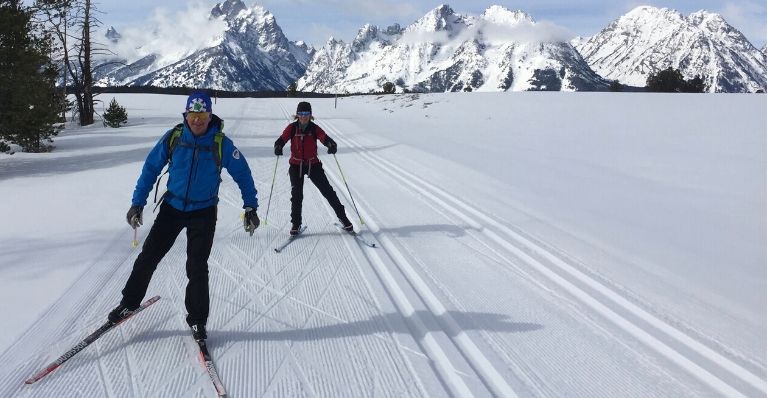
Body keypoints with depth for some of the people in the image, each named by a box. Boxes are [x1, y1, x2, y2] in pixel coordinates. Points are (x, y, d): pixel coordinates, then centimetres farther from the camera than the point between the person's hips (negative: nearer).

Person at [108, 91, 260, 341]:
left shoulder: (221, 143, -11)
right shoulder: (173, 138, -8)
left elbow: (242, 174, -2)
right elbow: (151, 168, 1)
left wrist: (251, 208, -5)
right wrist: (138, 203, -1)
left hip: (203, 213, -2)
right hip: (172, 207, 2)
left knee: (197, 267, -3)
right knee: (148, 257, 5)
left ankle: (197, 319, 13)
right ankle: (129, 302, 25)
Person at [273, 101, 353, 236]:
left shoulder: (314, 128, -6)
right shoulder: (292, 128, -4)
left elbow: (325, 138, -19)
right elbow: (281, 140, -13)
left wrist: (332, 145, -43)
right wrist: (278, 147, -37)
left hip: (313, 165, 0)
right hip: (296, 165, 0)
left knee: (328, 191, 0)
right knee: (296, 195, -6)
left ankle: (343, 217, 11)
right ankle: (295, 224, 9)